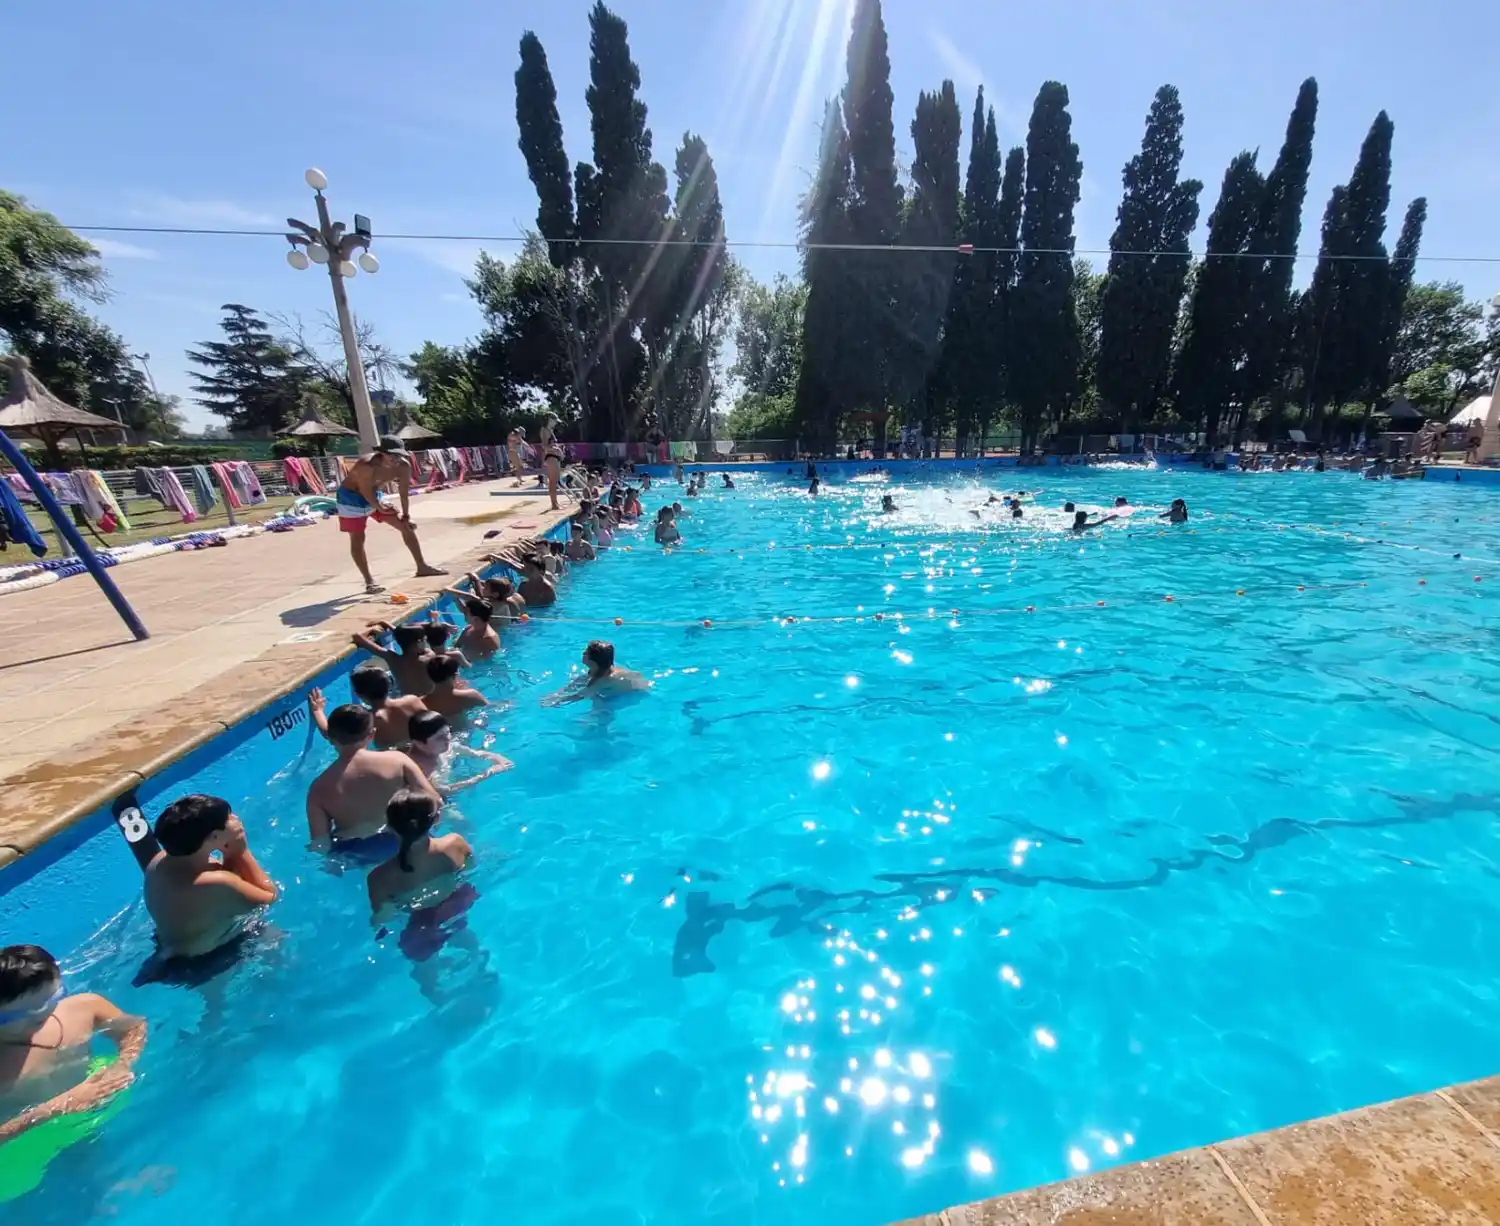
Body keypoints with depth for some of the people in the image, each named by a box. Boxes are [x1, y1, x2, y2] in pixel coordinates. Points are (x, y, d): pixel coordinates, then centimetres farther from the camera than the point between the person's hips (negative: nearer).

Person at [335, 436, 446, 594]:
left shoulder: (403, 466, -16)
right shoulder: (366, 466, -35)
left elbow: (404, 493, -7)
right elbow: (366, 491, -25)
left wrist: (406, 516, -7)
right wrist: (380, 508, -12)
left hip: (374, 496, 7)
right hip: (351, 498, -6)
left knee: (406, 526, 2)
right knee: (357, 539, -5)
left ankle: (422, 567, 11)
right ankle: (369, 581, 1)